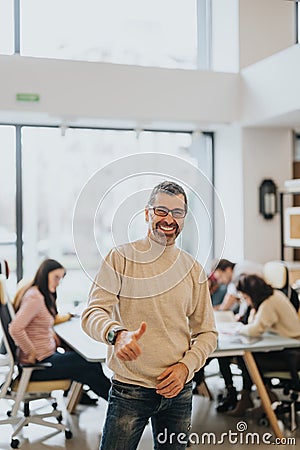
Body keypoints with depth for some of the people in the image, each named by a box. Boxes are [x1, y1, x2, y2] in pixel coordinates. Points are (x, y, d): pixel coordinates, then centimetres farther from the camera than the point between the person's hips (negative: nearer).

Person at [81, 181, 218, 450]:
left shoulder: (192, 269, 7)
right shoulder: (121, 258, -4)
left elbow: (207, 332, 11)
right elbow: (92, 313, -11)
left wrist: (186, 366, -6)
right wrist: (117, 334, -32)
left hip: (179, 390, 4)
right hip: (129, 390, -3)